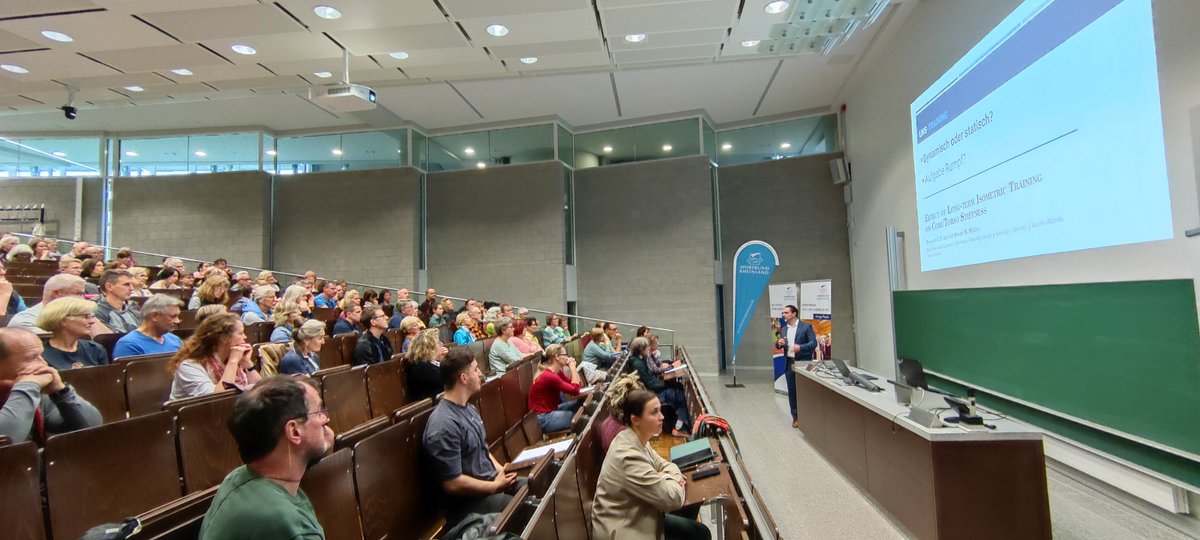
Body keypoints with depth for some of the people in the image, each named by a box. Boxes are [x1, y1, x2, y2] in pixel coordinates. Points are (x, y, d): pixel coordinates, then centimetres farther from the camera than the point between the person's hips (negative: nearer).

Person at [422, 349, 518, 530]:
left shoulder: (469, 409, 7)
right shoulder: (444, 425, -24)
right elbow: (452, 484, -24)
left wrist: (502, 471, -1)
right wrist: (496, 486, -15)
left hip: (490, 482, 9)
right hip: (466, 503, -9)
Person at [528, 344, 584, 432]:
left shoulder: (558, 372, 5)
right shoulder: (549, 376, -25)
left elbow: (576, 384, 7)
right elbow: (575, 391, -22)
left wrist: (572, 367, -3)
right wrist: (572, 367, -17)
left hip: (552, 409, 10)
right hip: (543, 418, -10)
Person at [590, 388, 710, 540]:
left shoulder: (636, 439, -3)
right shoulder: (629, 458, -31)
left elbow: (662, 464, 10)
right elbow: (673, 499, -26)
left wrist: (674, 476, -12)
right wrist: (671, 479, -6)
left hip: (637, 518, 9)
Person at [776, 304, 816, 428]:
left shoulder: (806, 326, -6)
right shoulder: (783, 328, 10)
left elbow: (813, 343, -12)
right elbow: (778, 345, 13)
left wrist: (800, 347, -28)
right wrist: (779, 342, -11)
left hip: (803, 362, -5)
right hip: (789, 363, 5)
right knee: (792, 391, 7)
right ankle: (796, 417, 16)